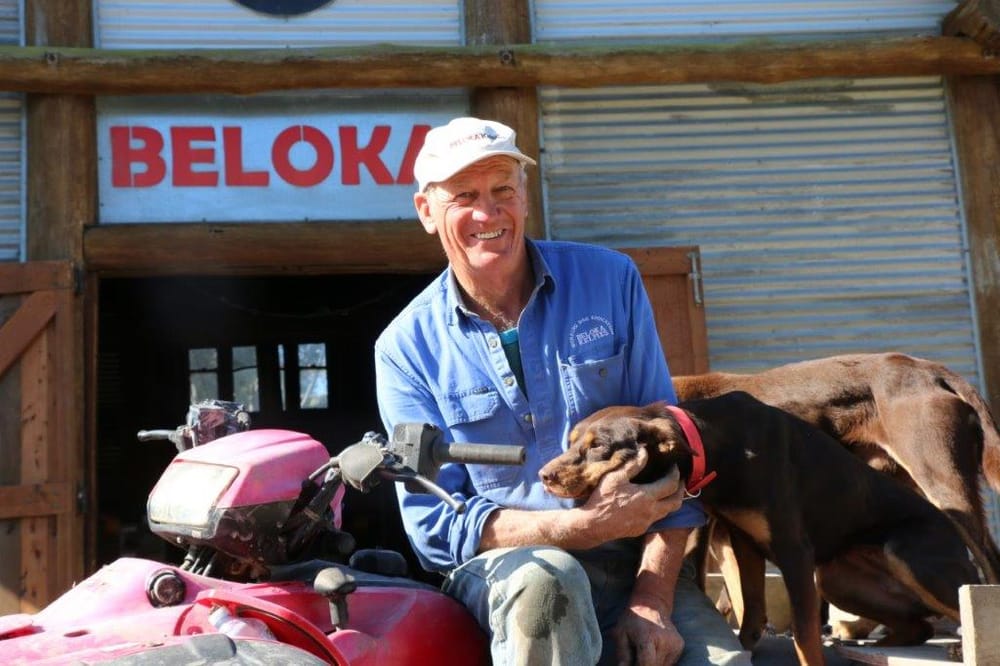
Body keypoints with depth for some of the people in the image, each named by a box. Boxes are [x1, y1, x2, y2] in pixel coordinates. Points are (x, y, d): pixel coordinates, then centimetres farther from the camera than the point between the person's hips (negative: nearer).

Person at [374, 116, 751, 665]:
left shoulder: (609, 280, 1)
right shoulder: (406, 347, -2)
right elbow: (436, 523, -5)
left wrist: (653, 598, -12)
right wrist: (585, 525, -19)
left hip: (633, 558, 2)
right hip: (502, 566, -1)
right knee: (545, 581, -36)